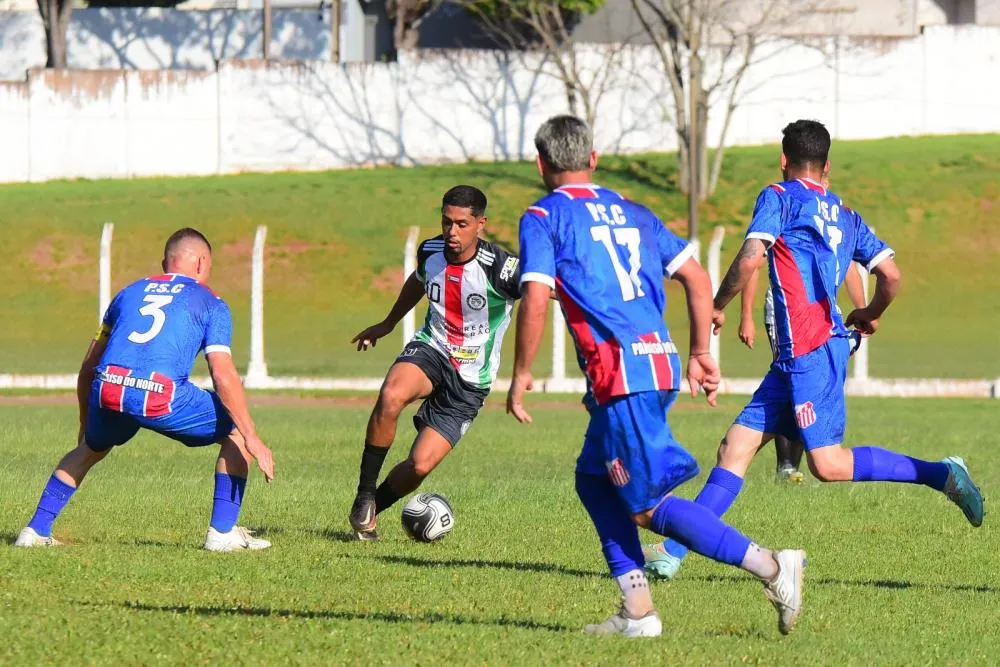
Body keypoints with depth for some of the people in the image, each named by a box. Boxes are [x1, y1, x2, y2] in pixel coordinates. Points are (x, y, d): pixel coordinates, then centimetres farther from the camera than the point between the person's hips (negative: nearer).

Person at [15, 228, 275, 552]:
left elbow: (88, 367, 33)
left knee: (90, 449, 35)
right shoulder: (210, 304, 16)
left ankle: (36, 530, 30)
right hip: (161, 397, -4)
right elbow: (223, 376, 2)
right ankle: (222, 533, 9)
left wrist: (86, 425, 45)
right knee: (237, 433, 16)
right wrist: (253, 440, 2)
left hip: (107, 391, 5)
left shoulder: (130, 292, 29)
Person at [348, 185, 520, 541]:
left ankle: (372, 509, 21)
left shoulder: (499, 267, -20)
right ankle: (364, 496, -19)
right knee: (391, 396, -33)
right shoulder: (430, 252, -3)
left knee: (421, 464, -10)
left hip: (469, 381, -3)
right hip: (430, 350, 3)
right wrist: (388, 323, 36)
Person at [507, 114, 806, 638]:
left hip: (620, 371, -8)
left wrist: (521, 375, -2)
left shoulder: (544, 217, 1)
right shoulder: (631, 213, 20)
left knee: (650, 506, -5)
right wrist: (701, 355, 20)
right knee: (593, 478, 20)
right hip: (660, 362, 8)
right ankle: (637, 611, 13)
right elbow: (697, 278, 16)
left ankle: (771, 567, -16)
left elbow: (535, 300, -11)